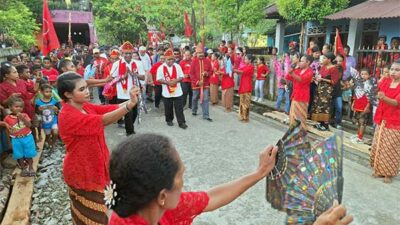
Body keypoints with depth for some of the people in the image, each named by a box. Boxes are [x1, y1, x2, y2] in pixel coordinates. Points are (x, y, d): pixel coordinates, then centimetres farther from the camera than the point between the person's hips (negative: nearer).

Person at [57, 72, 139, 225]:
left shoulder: (86, 107, -1)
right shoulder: (67, 116, -26)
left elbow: (112, 108, -8)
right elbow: (102, 121, -36)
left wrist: (131, 100, -27)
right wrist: (131, 104, -45)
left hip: (95, 167, 8)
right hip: (82, 173, -7)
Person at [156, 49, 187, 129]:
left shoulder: (177, 66, 1)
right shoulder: (161, 68, -5)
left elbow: (181, 77, 3)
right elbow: (159, 79, -5)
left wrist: (176, 80, -15)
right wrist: (167, 82, -18)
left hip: (177, 91, 1)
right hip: (167, 92, -1)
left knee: (179, 108, 1)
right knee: (168, 108, 12)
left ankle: (181, 122, 7)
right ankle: (169, 120, 31)